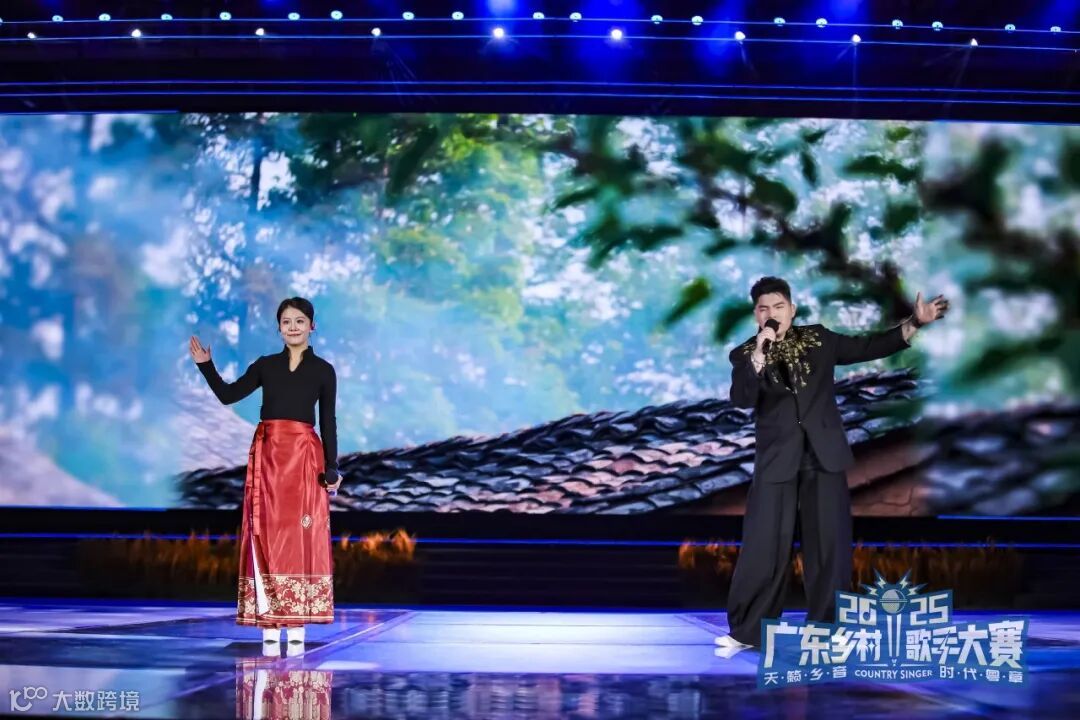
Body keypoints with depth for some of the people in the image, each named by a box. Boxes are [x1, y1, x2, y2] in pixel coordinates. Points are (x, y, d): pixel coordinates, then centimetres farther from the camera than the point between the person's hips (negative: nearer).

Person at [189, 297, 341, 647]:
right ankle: (269, 622, 3)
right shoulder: (265, 365, 12)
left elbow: (328, 422, 4)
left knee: (301, 537, -5)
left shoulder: (323, 370, 5)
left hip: (304, 456, -2)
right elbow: (227, 395, 9)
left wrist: (332, 468, -2)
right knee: (267, 536, -1)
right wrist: (205, 365, -2)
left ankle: (296, 623, -1)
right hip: (267, 455, 2)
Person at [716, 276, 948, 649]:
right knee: (764, 546, -2)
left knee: (829, 544, 6)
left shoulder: (818, 338, 7)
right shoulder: (745, 354, 1)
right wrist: (760, 353, -23)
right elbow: (741, 400, -15)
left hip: (823, 454, 2)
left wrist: (915, 322, 3)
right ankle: (746, 630, 9)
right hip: (776, 459, -2)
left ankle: (826, 628, 18)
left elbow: (869, 346, 10)